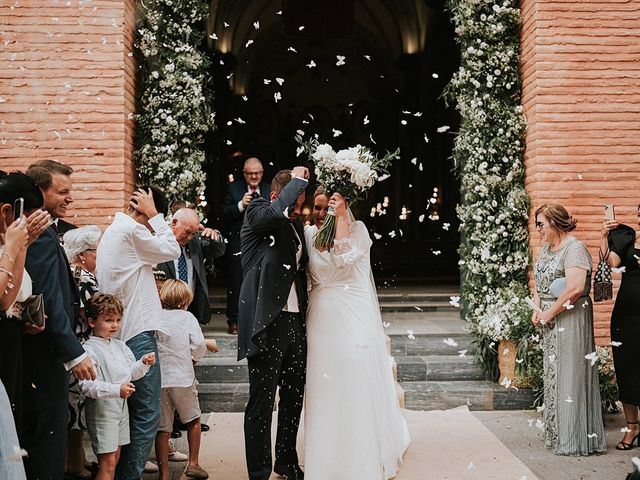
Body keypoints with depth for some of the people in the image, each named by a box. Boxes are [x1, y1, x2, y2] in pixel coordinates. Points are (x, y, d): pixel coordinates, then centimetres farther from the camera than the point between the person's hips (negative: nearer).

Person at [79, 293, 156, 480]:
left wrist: (143, 363, -3)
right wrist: (116, 390, -32)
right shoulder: (89, 349, -18)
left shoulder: (120, 346, 9)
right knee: (107, 462, -6)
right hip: (101, 410, -8)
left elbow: (130, 373, 17)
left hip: (121, 408, 8)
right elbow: (86, 385, -26)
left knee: (115, 457, 15)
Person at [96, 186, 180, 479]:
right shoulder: (131, 230, -12)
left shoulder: (111, 232, 19)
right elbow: (172, 250, -5)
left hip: (121, 333, 10)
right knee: (147, 415, -7)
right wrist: (154, 215, 0)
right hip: (138, 333, -10)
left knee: (134, 414, 16)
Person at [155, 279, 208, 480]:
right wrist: (195, 357, 8)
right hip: (182, 378, -2)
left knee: (162, 429, 7)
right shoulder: (187, 317, 0)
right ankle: (193, 463, 21)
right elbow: (199, 344, -11)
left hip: (157, 378, 2)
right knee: (193, 420, 20)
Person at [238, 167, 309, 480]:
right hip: (267, 323, -8)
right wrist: (299, 180, -14)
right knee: (262, 402, -1)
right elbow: (278, 211, -28)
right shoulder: (256, 215, -5)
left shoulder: (296, 225, 16)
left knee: (294, 396, 18)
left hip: (295, 322, 8)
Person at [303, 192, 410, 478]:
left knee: (358, 389, -2)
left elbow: (343, 257, -19)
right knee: (325, 392, 6)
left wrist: (341, 218, -16)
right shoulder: (309, 234, 7)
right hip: (323, 320, 3)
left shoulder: (357, 229, -1)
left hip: (355, 319, -3)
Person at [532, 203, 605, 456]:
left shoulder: (574, 248, -15)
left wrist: (548, 314, -17)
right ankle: (557, 436, 23)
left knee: (570, 376, -4)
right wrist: (536, 310, 4)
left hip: (570, 319, -9)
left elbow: (574, 289, -26)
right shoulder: (546, 248, 13)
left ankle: (574, 439, 4)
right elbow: (539, 283, 21)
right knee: (553, 375, 13)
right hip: (550, 321, 9)